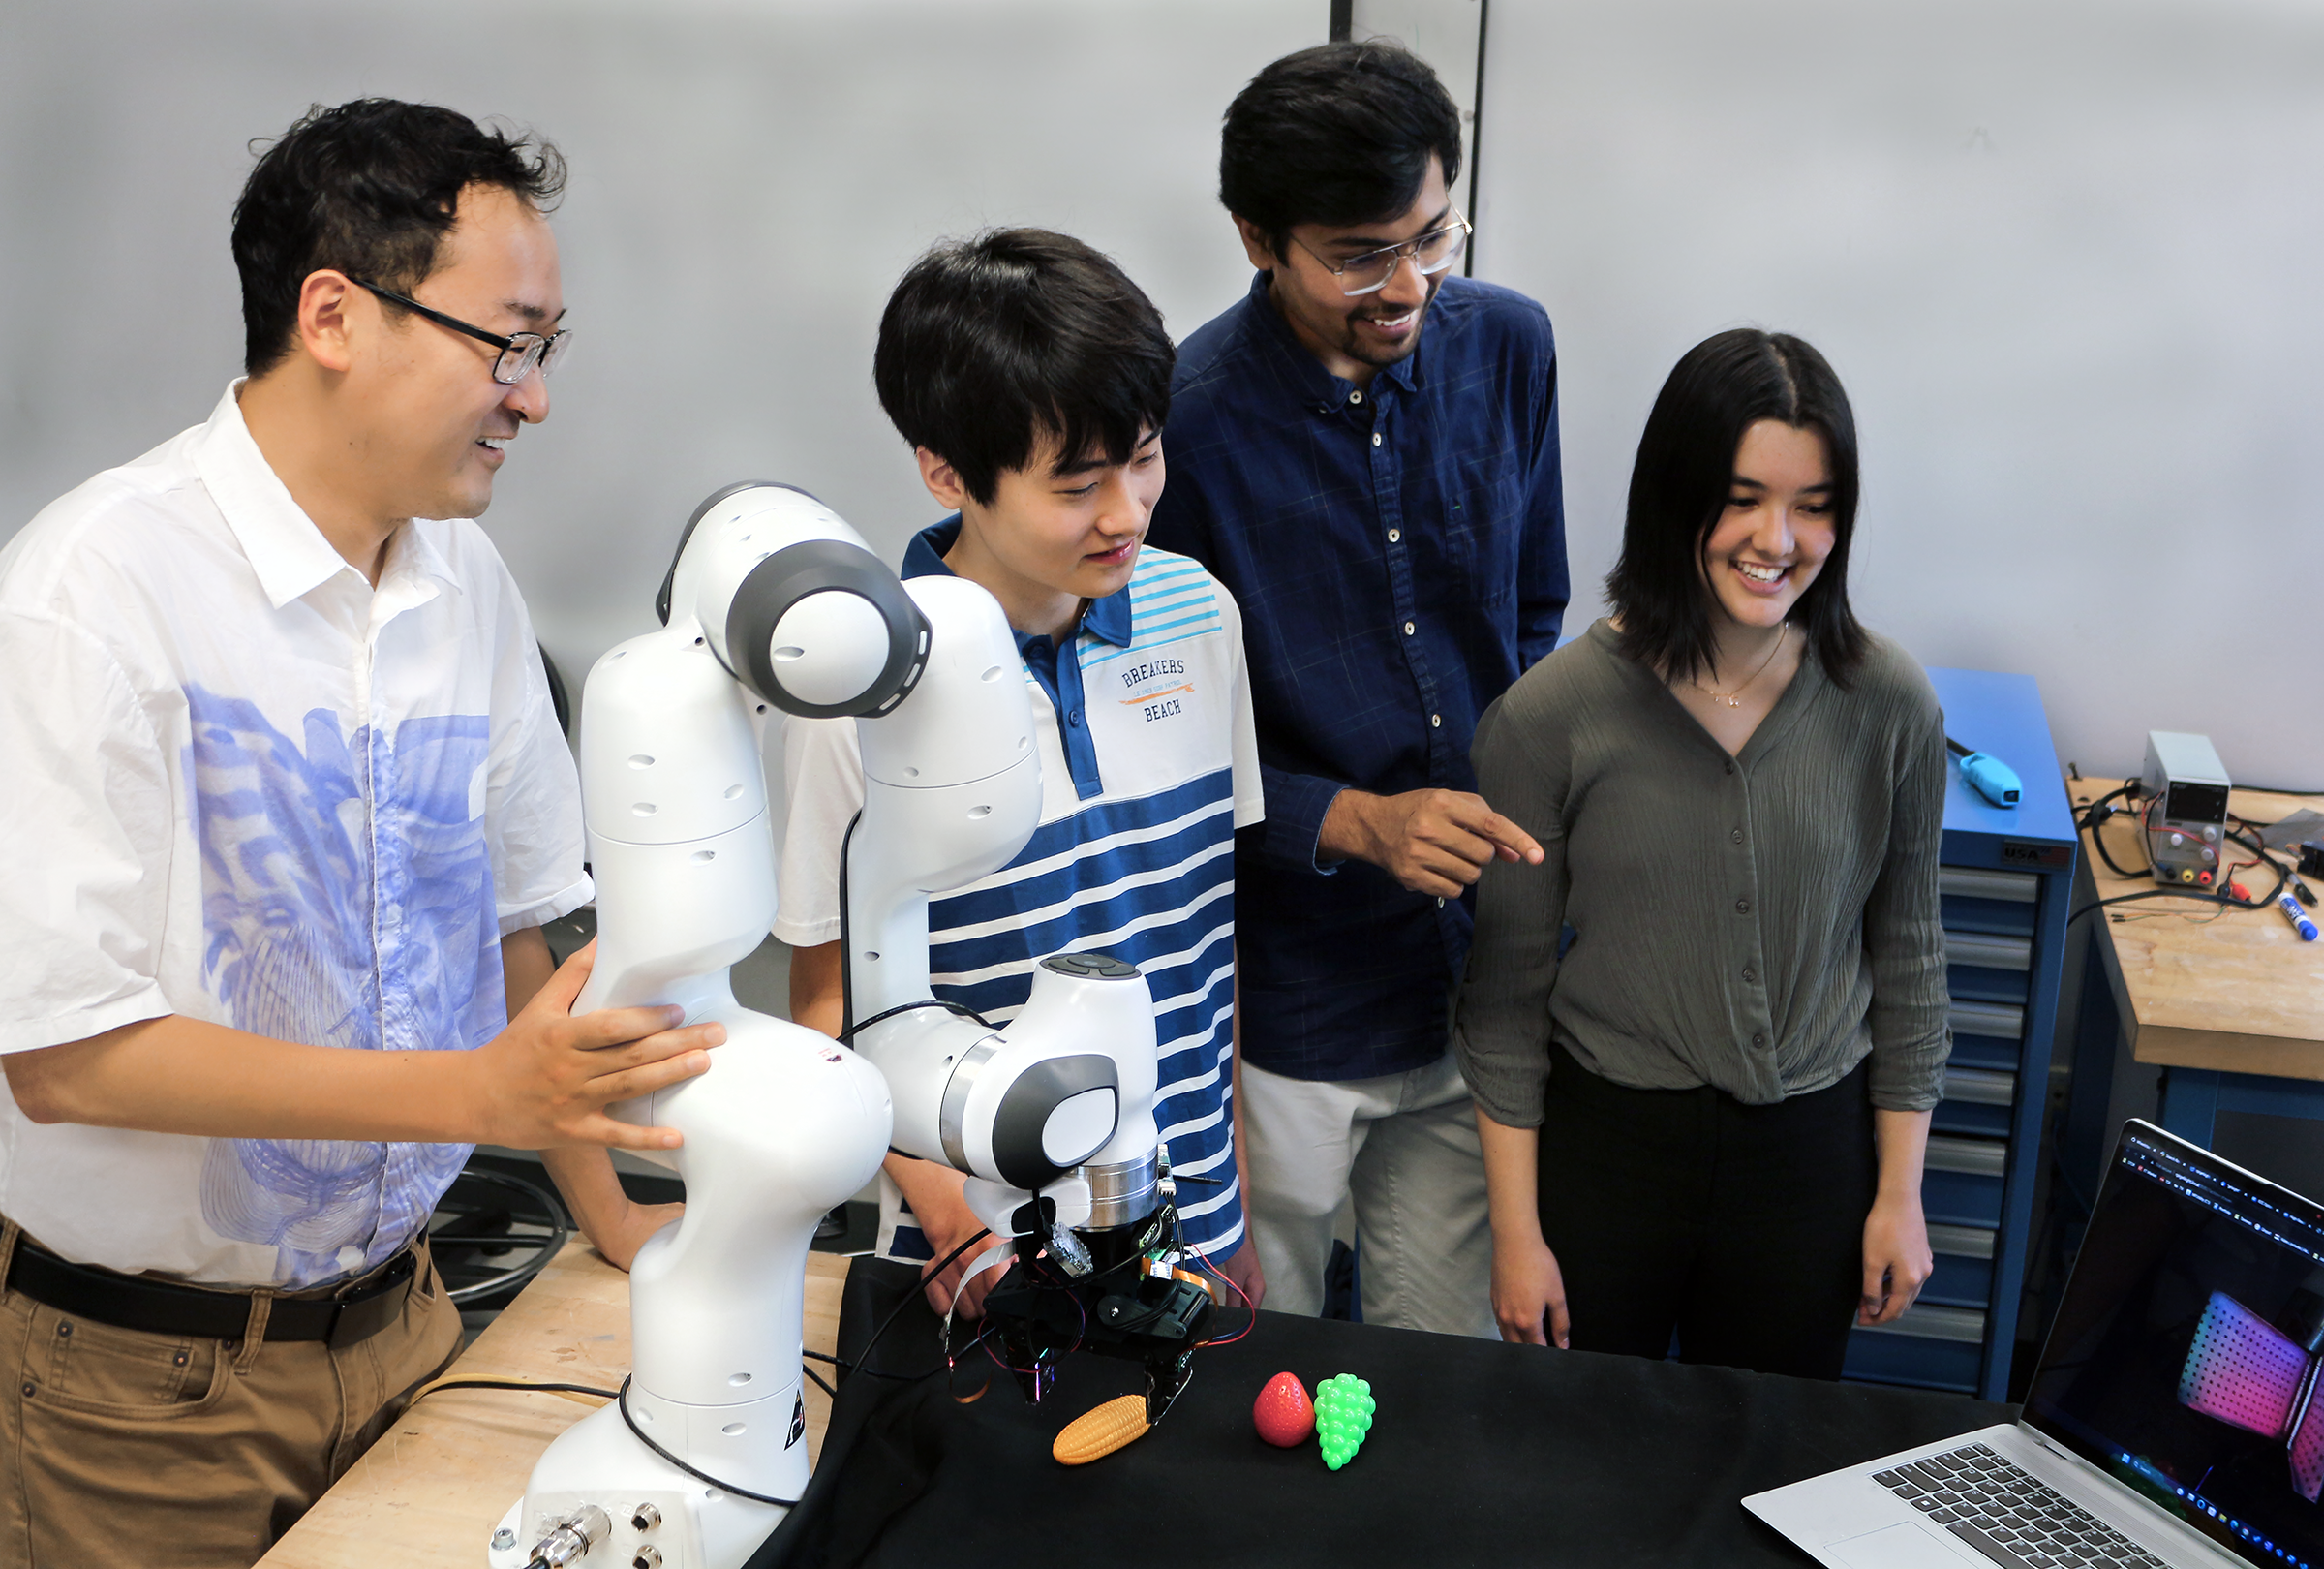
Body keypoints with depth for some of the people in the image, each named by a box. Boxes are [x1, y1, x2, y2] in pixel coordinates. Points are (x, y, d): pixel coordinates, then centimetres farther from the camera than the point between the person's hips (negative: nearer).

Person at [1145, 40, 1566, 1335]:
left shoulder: (1507, 346, -3)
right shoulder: (1185, 423, -19)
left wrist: (1530, 818, 7)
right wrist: (1357, 823, -24)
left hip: (1481, 973, 4)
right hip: (1287, 997, -4)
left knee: (1452, 1371, 21)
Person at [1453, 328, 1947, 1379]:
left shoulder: (1889, 704, -8)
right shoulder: (1551, 714, -14)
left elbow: (1905, 954, 4)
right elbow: (1507, 985, -7)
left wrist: (1900, 1191, 6)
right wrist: (1516, 1231, -4)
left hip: (1811, 1152, 2)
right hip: (1602, 1144, -1)